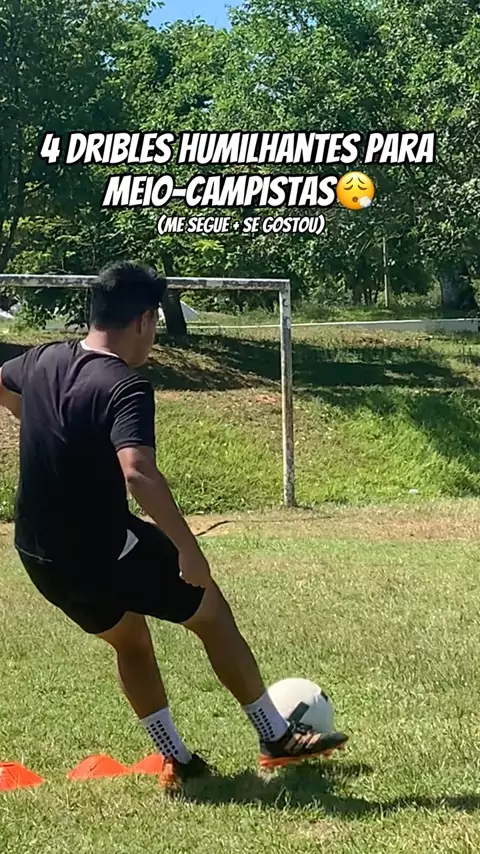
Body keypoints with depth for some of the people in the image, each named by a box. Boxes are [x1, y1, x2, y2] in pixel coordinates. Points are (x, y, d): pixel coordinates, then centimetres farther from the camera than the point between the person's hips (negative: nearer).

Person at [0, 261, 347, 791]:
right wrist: (188, 548, -31)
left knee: (129, 639, 28)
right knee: (212, 613, 12)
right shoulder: (125, 388, -22)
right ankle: (277, 739, 23)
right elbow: (138, 473, -38)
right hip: (103, 551, -8)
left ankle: (175, 761, 32)